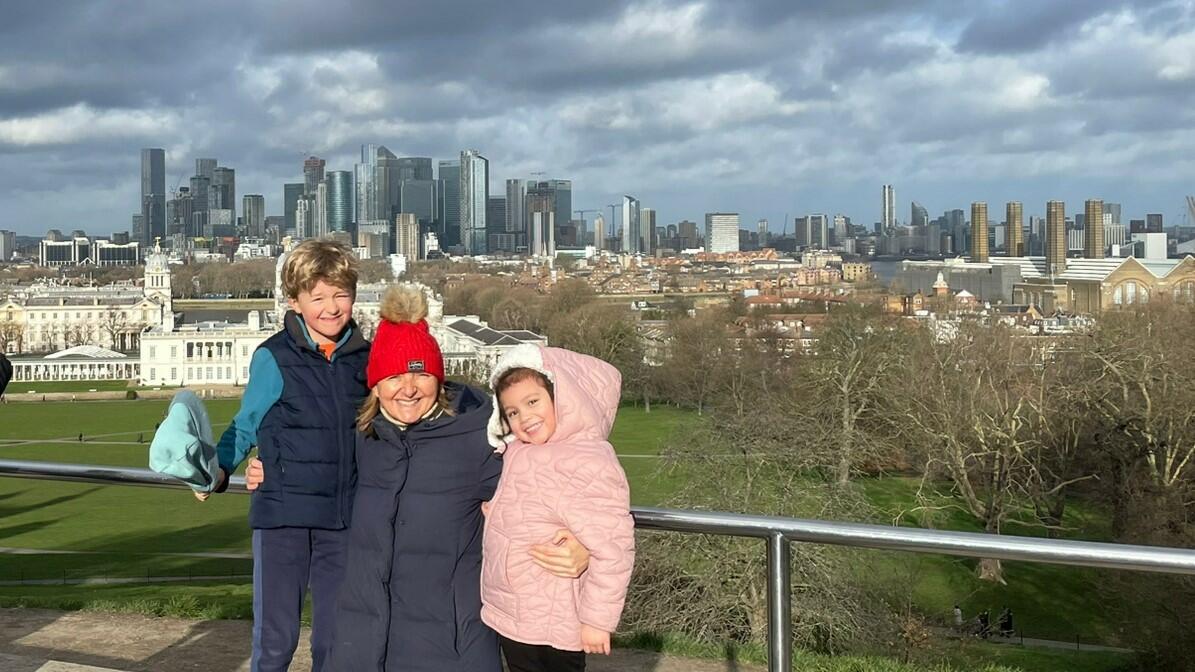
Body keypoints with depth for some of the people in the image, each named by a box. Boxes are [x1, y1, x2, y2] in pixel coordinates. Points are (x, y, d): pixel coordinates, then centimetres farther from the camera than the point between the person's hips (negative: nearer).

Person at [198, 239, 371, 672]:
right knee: (275, 637, 5)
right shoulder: (273, 358, -6)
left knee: (335, 636, 13)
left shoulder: (365, 357, 5)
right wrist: (218, 467, -13)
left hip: (342, 519, 3)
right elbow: (245, 427, 1)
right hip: (282, 512, -3)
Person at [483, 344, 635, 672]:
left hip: (555, 626, -8)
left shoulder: (588, 464, -21)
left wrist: (597, 619, -19)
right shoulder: (519, 455, 5)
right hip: (511, 619, 8)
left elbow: (612, 550, -24)